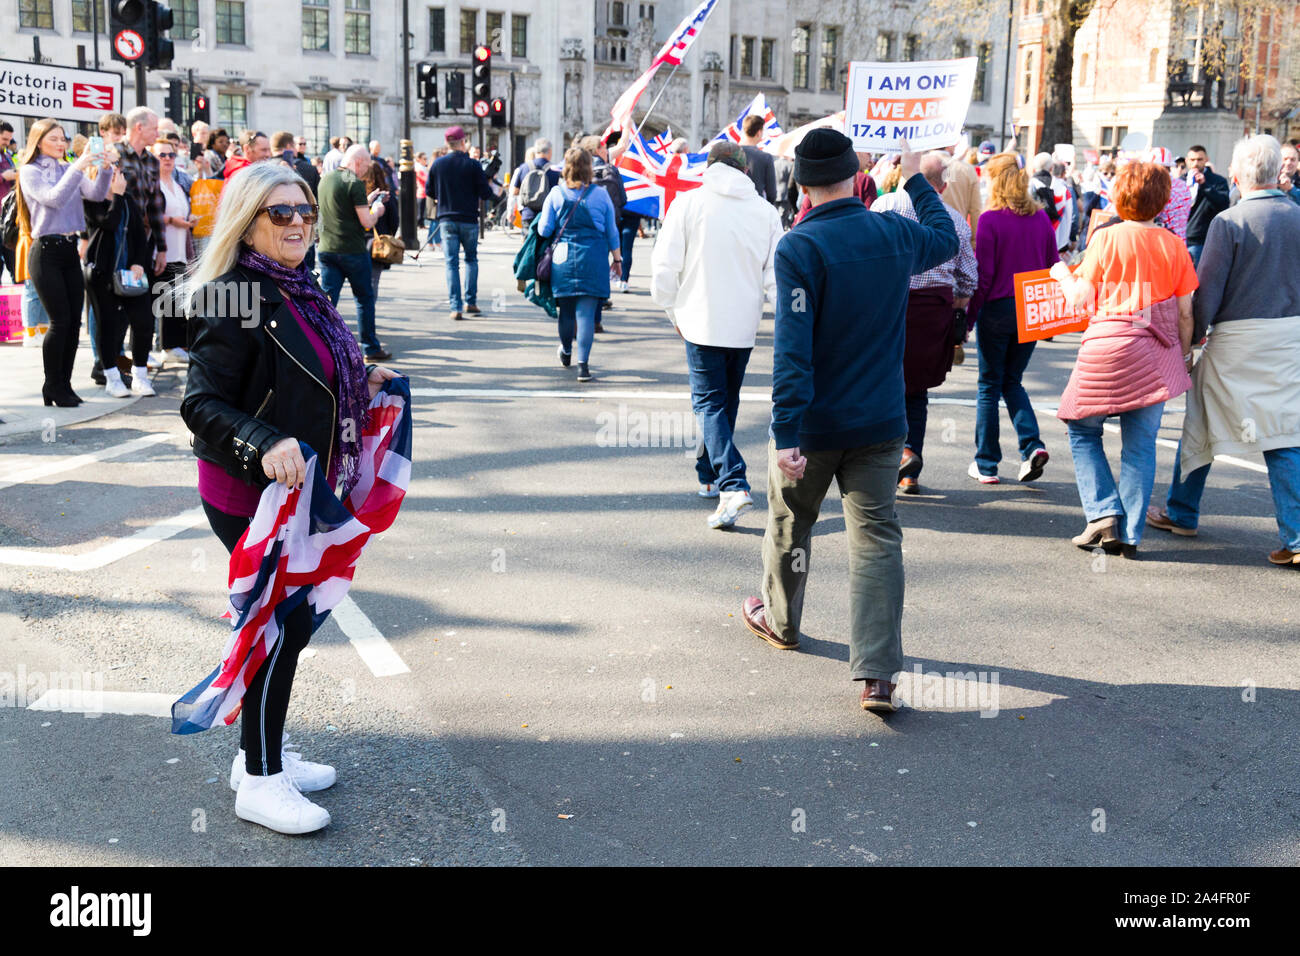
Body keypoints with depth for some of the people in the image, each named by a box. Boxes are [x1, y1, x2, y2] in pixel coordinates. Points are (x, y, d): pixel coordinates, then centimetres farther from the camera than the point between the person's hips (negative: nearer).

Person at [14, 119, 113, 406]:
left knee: (74, 321, 4)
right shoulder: (29, 172, -2)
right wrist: (78, 168, -22)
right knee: (60, 321, -7)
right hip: (46, 252, -5)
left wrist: (104, 169, -16)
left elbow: (95, 194, -1)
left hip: (70, 250, 5)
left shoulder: (69, 169, 12)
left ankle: (64, 385, 14)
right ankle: (52, 387, 6)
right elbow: (54, 199, -18)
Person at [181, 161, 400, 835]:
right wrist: (266, 445, -35)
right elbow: (202, 404, -21)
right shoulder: (232, 298, -18)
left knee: (288, 618, 16)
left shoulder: (296, 289, 9)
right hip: (247, 495, -9)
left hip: (292, 487, 9)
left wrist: (362, 383, 12)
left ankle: (262, 751, 32)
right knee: (284, 623, -3)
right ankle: (260, 781, 13)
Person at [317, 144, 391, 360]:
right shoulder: (355, 183, -12)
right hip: (352, 251, -6)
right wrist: (376, 211, 6)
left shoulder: (325, 179, 11)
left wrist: (367, 200, 24)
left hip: (326, 249, 6)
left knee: (327, 299, 3)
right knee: (364, 298, 9)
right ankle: (371, 348, 17)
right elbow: (367, 222, -15)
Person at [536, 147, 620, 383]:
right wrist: (617, 257, 19)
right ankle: (583, 365, -6)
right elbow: (611, 231, 7)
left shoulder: (556, 194, -3)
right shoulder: (600, 195, -1)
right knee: (586, 312, -1)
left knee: (566, 309, 16)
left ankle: (566, 351, 39)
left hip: (564, 257, 1)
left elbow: (544, 230, -1)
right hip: (593, 259, -1)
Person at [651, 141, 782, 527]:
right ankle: (709, 476, 32)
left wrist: (675, 312, 8)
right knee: (726, 401, 18)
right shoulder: (766, 211, 2)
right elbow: (776, 277, 1)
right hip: (744, 325, 3)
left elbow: (664, 268, -6)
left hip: (701, 322, -3)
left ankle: (732, 485, -19)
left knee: (709, 403, -2)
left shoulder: (688, 203, -5)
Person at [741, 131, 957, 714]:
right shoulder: (896, 234, -1)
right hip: (880, 423, 3)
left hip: (812, 425, -3)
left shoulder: (799, 247, -16)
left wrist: (785, 432, -23)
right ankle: (878, 672, -6)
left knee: (789, 524, 19)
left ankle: (780, 622, 41)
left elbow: (792, 348, -22)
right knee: (876, 536, 3)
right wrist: (916, 180, 37)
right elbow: (947, 239, 25)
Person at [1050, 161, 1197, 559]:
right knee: (1140, 444, 7)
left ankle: (1103, 514, 1)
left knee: (1084, 431, 13)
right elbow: (1185, 313, 5)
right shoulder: (1174, 245, 3)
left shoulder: (1106, 238, -4)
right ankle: (1129, 535, 8)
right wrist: (1183, 354, 19)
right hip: (1156, 353, 3)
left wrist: (1063, 274, 18)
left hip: (1107, 346, -3)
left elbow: (1081, 299, -1)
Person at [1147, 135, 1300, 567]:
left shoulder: (1229, 222, -12)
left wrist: (1191, 336, 1)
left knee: (1201, 426, 14)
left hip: (1237, 338, -4)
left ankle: (1181, 513, 28)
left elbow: (1207, 289, -11)